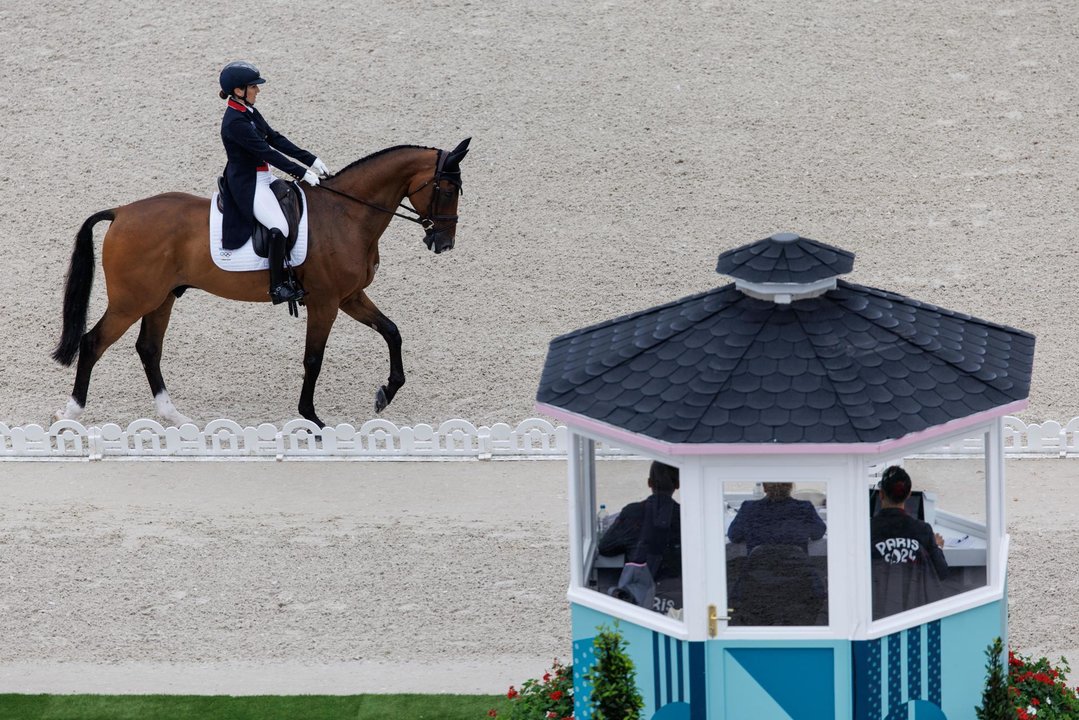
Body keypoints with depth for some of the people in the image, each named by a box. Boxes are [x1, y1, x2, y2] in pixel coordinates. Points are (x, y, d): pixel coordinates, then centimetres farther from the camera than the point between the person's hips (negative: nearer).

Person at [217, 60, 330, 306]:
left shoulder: (249, 112, 7)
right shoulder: (235, 122, -23)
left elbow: (276, 139, 8)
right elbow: (265, 151, -23)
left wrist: (311, 160, 2)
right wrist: (302, 173, -21)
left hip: (262, 177, 11)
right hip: (247, 185, -11)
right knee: (279, 227, -24)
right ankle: (278, 287, -17)